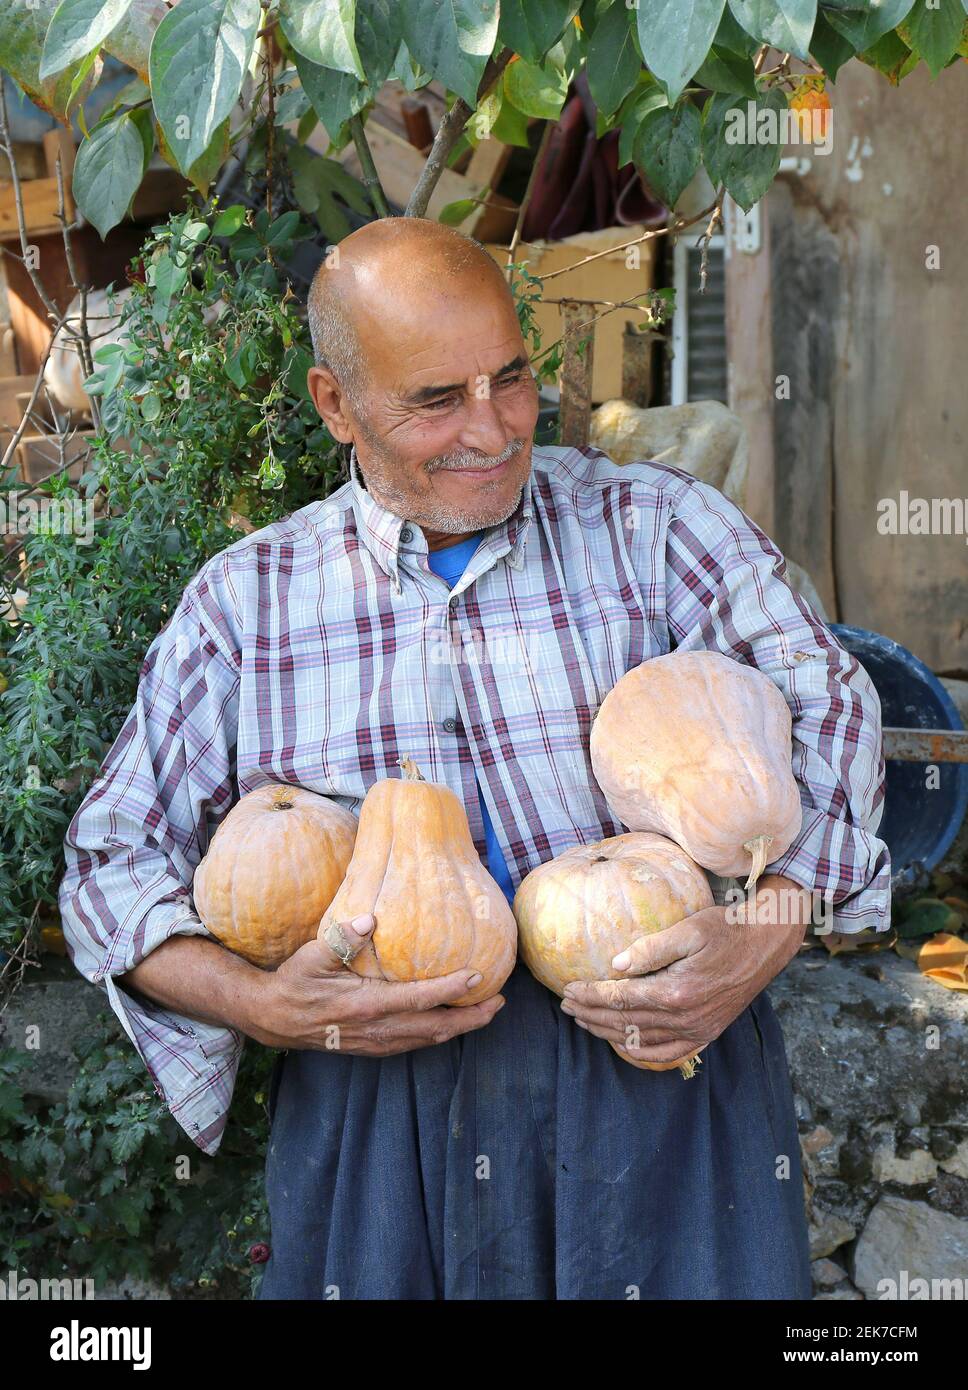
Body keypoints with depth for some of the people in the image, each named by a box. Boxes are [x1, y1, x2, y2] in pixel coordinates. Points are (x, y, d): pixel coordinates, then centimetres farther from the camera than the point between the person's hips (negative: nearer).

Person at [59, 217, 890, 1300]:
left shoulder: (654, 523, 5)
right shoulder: (243, 597, 7)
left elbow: (827, 711, -1)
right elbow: (116, 854, 6)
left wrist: (767, 935, -17)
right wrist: (256, 1003, -12)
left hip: (653, 1058, 0)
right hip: (376, 1094, 1)